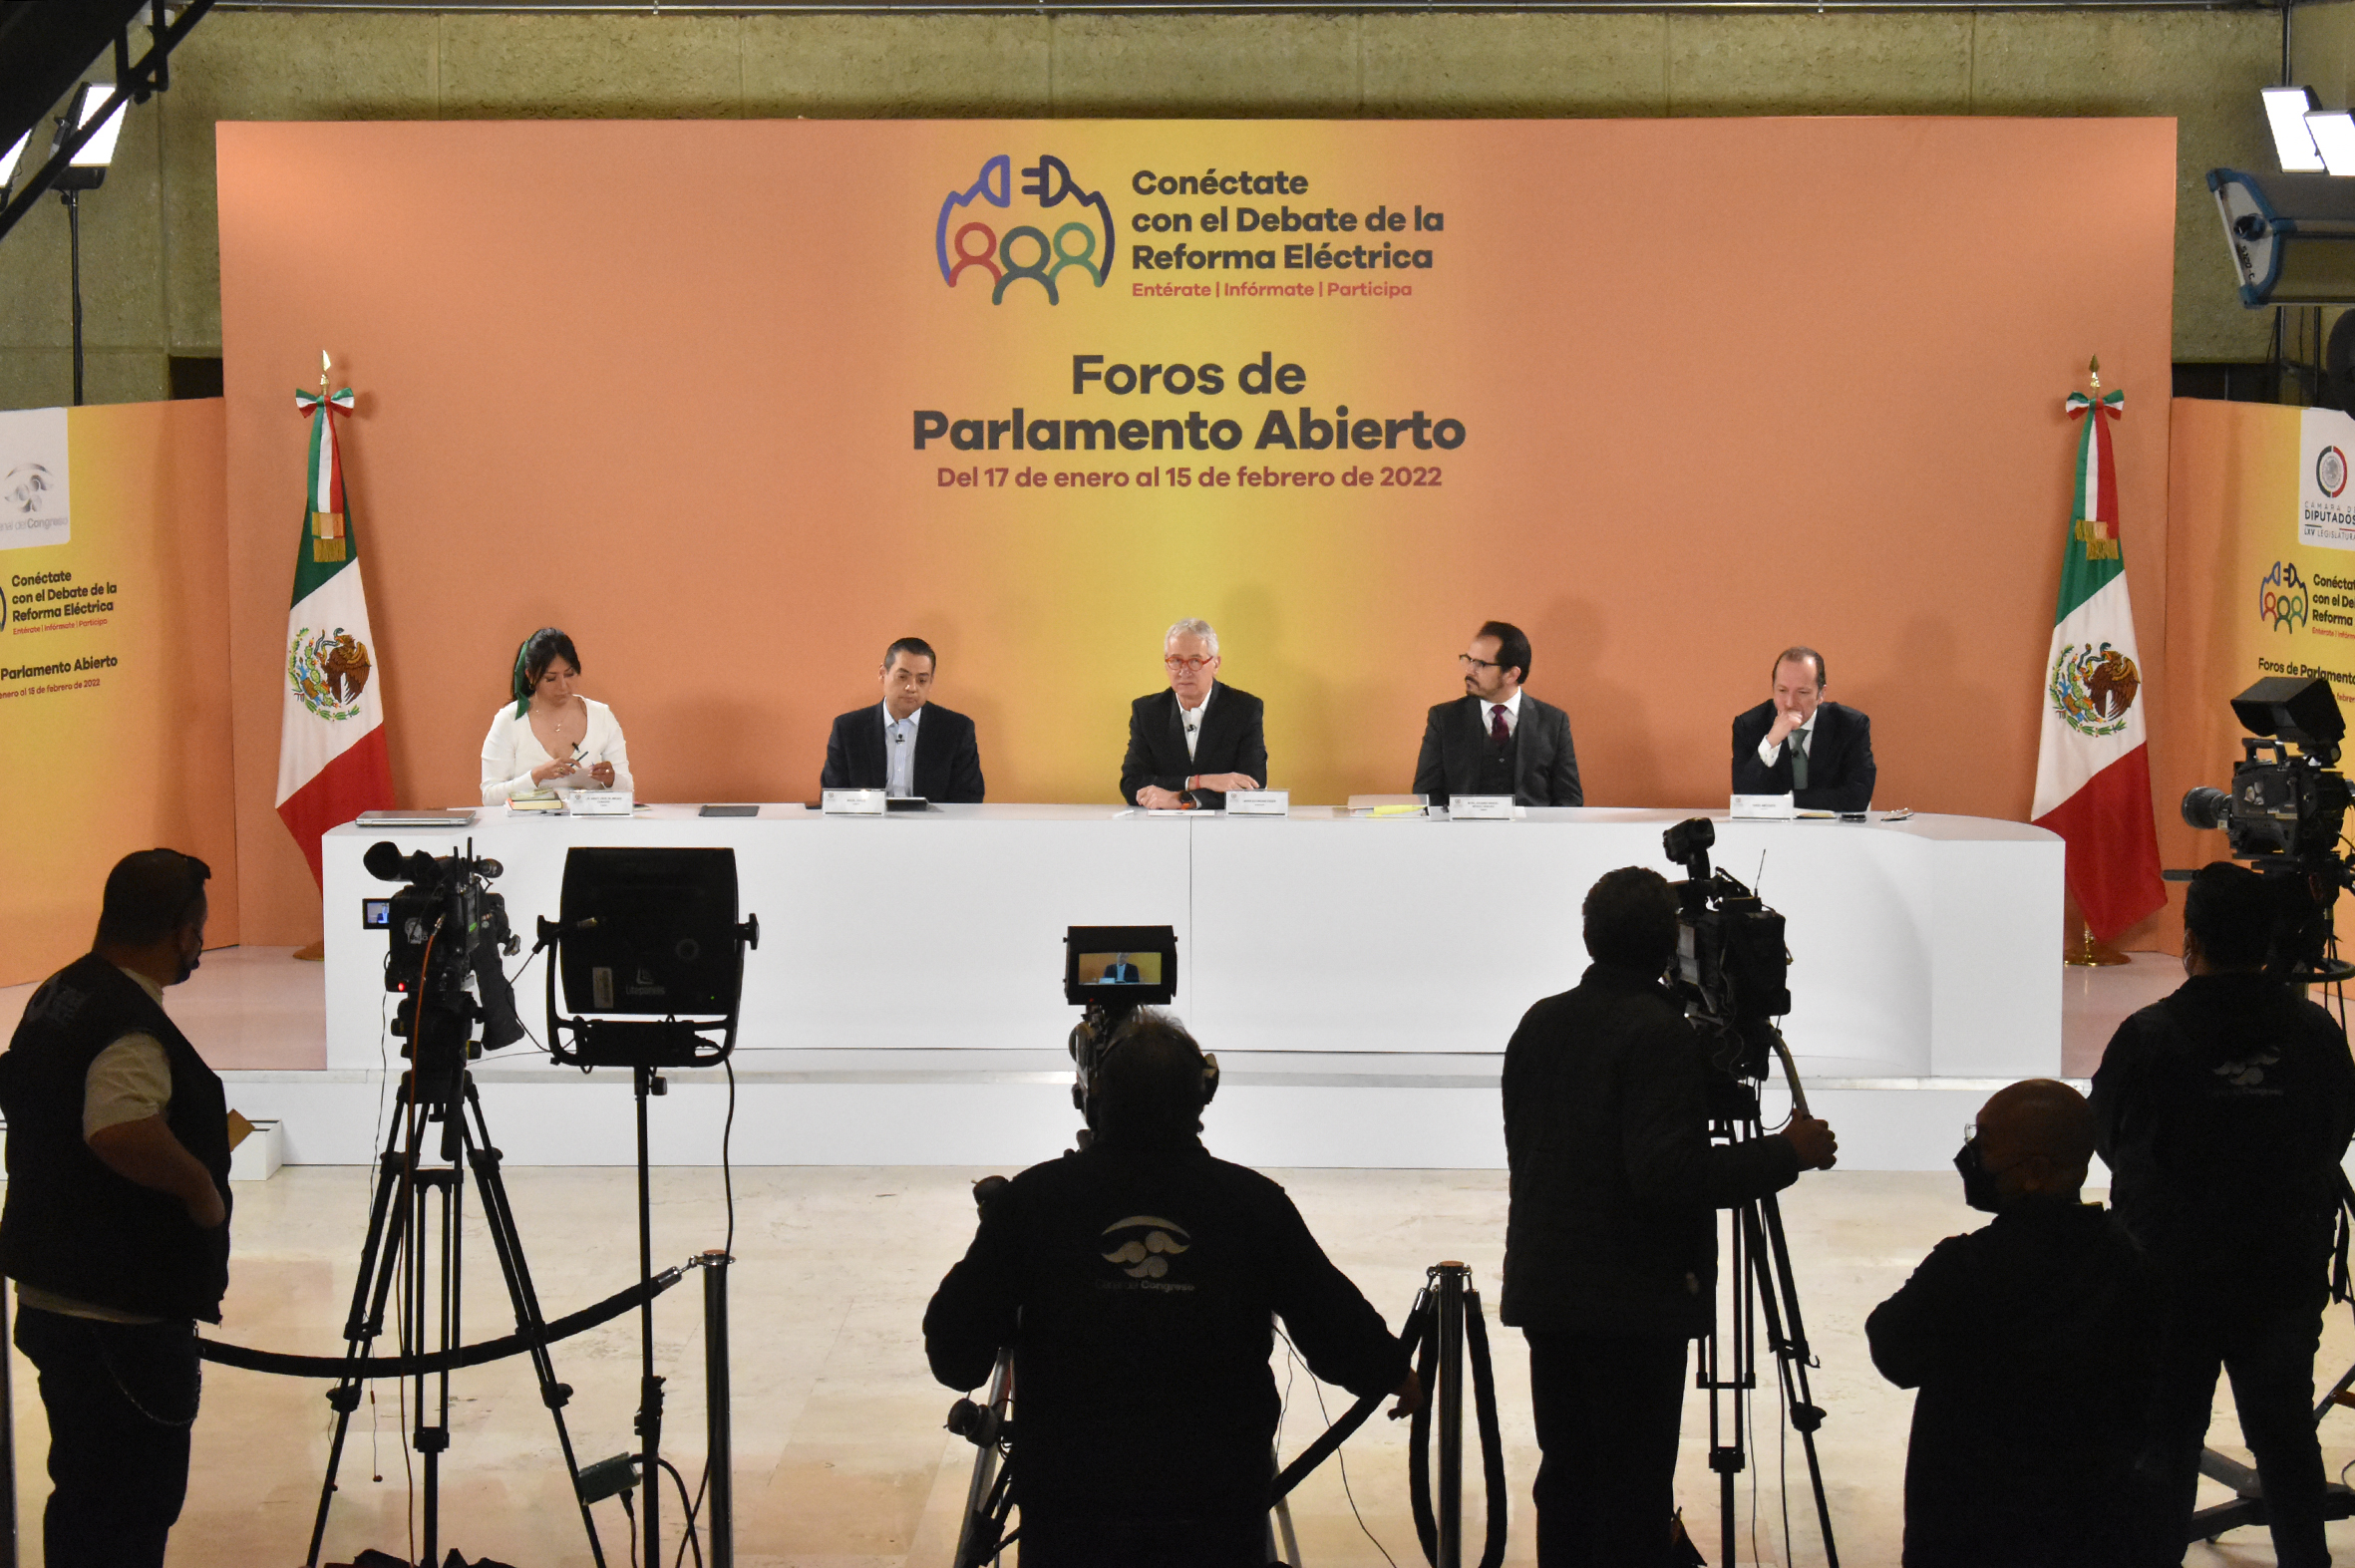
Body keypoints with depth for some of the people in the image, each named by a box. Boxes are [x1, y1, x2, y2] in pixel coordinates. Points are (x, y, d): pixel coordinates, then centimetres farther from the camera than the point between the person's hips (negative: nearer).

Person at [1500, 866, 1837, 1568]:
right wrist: (1786, 1155, -14)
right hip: (1633, 1299, -7)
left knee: (1566, 1472, 13)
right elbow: (1667, 1172, -23)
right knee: (1635, 1485, -2)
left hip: (1544, 1290, 7)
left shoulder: (1538, 1023, 8)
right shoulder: (1661, 1034, -15)